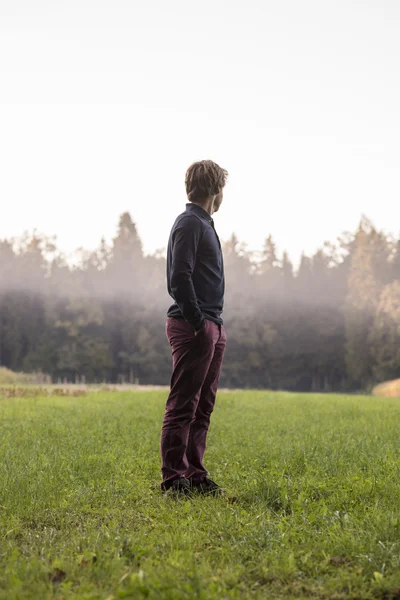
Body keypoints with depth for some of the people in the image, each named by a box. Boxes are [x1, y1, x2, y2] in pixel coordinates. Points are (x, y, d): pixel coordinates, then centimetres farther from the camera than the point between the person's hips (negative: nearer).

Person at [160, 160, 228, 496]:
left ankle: (194, 474, 18)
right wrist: (198, 323, -19)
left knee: (203, 405, 12)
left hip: (211, 327, 10)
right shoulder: (189, 223, -9)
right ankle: (173, 478, -1)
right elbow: (180, 278, -18)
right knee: (183, 405, -6)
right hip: (193, 327, -10)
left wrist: (216, 324, 16)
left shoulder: (204, 224, 21)